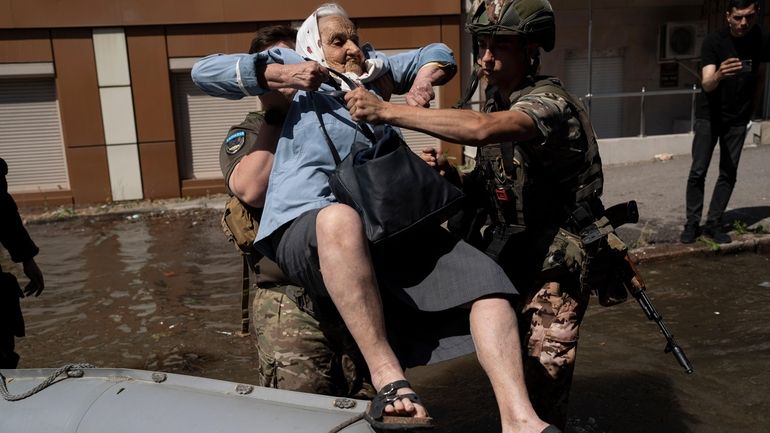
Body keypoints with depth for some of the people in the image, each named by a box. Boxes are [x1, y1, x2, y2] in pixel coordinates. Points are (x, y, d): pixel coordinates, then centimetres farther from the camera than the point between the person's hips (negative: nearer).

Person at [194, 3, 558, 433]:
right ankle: (388, 379, -37)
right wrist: (280, 75, 1)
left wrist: (423, 79, 17)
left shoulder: (373, 68, 30)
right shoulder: (289, 63, 19)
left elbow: (439, 53, 40)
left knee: (487, 278, -14)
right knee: (340, 218, -43)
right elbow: (205, 71, 11)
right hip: (305, 228, -4)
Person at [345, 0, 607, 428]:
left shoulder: (550, 103, -20)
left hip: (556, 267, -7)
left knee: (540, 389, -3)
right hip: (511, 254, 8)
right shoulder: (493, 101, 6)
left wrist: (388, 111, -39)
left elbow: (482, 129, -41)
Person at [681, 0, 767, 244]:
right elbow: (706, 84, -26)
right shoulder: (714, 41, -16)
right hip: (709, 115, -3)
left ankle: (713, 223, 9)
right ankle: (692, 223, 1)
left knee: (729, 173, 2)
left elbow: (758, 72, 12)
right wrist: (719, 75, -48)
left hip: (738, 118, 3)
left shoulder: (760, 39, -7)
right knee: (698, 172, -7)